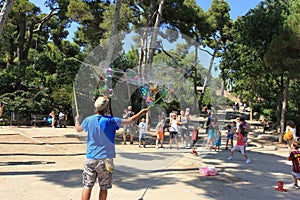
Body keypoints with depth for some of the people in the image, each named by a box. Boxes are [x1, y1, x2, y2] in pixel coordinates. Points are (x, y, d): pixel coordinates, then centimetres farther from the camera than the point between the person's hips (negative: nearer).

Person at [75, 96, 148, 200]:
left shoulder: (88, 120, -1)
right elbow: (130, 120, -2)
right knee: (104, 188, 9)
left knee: (87, 186, 4)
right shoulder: (111, 121, -10)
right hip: (105, 159, -2)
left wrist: (76, 119, 41)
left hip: (90, 159, 3)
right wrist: (141, 113, 14)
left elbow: (78, 129, 20)